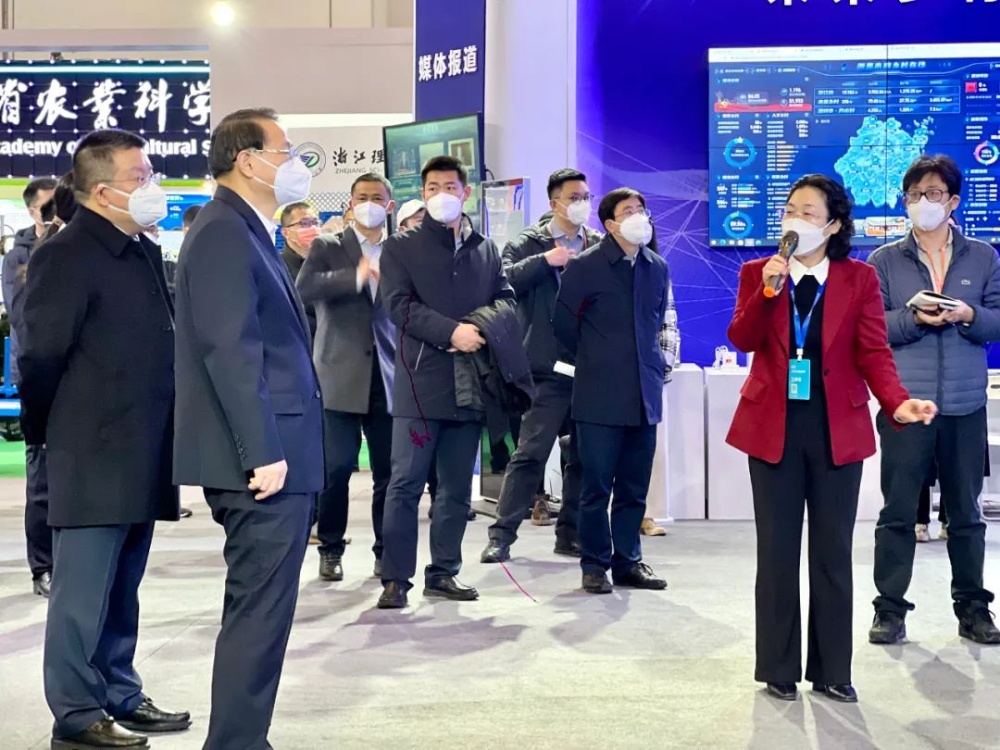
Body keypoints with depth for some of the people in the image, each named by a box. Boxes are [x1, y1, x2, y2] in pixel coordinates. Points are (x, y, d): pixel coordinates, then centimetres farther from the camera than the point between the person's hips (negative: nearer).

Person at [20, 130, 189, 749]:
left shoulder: (145, 252, 14)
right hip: (93, 458, -8)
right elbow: (42, 356, -11)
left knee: (122, 589, 16)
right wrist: (49, 435, -1)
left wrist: (161, 437, 15)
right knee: (84, 592, 1)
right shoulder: (66, 256, -12)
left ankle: (120, 696, 26)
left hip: (141, 458, 8)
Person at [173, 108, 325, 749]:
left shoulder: (249, 231, 18)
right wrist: (263, 451, -23)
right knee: (261, 608, -5)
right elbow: (230, 350, -21)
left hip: (278, 452, 10)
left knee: (261, 606, 16)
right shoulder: (224, 231, -13)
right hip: (265, 456, -10)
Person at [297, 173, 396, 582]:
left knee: (389, 470, 4)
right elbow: (305, 289, -13)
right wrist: (356, 276, -25)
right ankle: (331, 549, 14)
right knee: (337, 467, -1)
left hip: (387, 377, 2)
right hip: (341, 376, -2)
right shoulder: (327, 247, 5)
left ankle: (386, 549, 17)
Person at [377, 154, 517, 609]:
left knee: (457, 487, 9)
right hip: (420, 382, -4)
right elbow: (399, 305, -8)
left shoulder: (485, 250, 17)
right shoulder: (400, 247, 5)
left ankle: (443, 573, 18)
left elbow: (505, 298, 11)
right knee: (406, 483, -5)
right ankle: (395, 578, -1)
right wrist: (452, 331, -18)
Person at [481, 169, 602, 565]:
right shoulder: (529, 243, 3)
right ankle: (502, 534, 3)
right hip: (550, 368, -4)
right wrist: (545, 260, -19)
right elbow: (502, 280, -13)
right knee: (530, 453, -4)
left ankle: (570, 532, 21)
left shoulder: (600, 245, 11)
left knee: (584, 456, 9)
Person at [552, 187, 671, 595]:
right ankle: (595, 565, 12)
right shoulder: (585, 266, -4)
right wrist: (595, 359, 10)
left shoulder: (657, 268, 9)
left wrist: (654, 363, 14)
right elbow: (563, 323, 3)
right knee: (597, 486, 1)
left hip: (644, 394, 4)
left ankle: (628, 561, 21)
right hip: (600, 395, -4)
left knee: (634, 486, 10)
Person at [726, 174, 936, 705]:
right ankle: (779, 670, 15)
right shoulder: (756, 272, 4)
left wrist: (897, 402, -22)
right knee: (777, 551, 5)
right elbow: (742, 341, -9)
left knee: (833, 552, 6)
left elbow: (873, 353, -5)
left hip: (837, 428, 0)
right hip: (773, 426, 1)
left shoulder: (859, 278, 1)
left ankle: (832, 671, 16)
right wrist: (767, 290, -23)